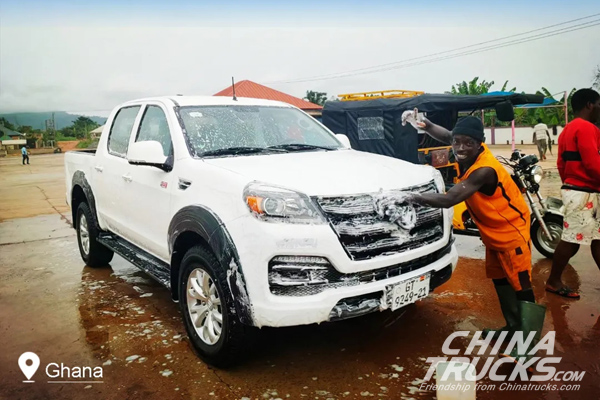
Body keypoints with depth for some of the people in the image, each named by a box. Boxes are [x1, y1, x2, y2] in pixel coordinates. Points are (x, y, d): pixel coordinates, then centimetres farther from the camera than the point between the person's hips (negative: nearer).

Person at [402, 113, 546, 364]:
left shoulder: (484, 170, -34)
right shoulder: (469, 154, -9)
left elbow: (448, 200, -39)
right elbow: (447, 136, 8)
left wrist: (414, 197, -28)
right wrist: (426, 125, -12)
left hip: (511, 232, -9)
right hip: (493, 233, 10)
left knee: (521, 286, -4)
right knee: (500, 281, 20)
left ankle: (529, 342, 4)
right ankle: (513, 328, 35)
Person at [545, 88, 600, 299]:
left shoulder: (568, 129, 18)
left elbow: (561, 164, 19)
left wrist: (569, 184, 22)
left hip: (575, 189, 10)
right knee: (572, 240, -4)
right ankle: (553, 282, 4)